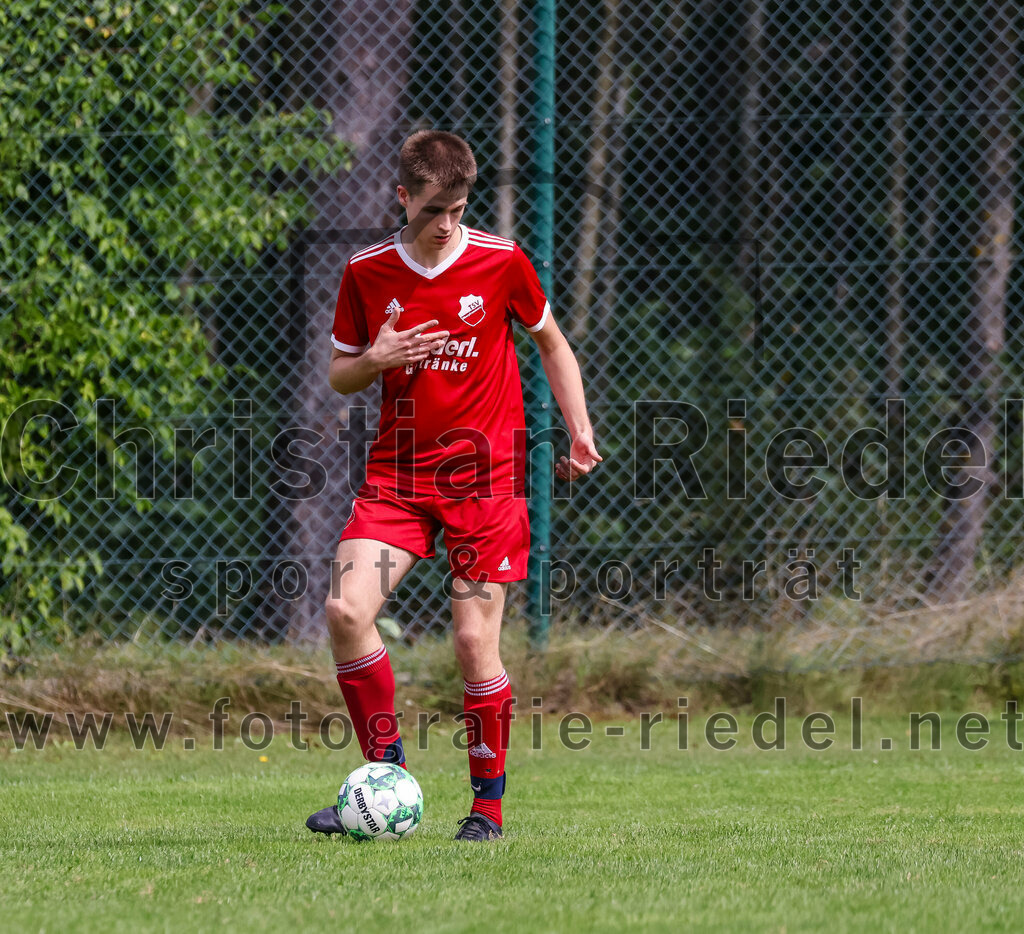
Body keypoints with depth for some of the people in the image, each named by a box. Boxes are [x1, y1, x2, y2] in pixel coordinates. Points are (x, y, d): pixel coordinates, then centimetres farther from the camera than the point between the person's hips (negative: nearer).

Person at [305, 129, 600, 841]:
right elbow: (339, 375, 12)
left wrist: (580, 434, 4)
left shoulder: (502, 263, -4)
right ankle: (387, 777, -3)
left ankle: (489, 803, 10)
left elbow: (551, 343, 12)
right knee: (347, 608, -16)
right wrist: (374, 362, -11)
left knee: (476, 639, -6)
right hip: (398, 469, 2)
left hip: (485, 473, -2)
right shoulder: (367, 273, 1)